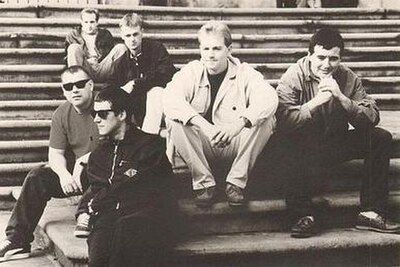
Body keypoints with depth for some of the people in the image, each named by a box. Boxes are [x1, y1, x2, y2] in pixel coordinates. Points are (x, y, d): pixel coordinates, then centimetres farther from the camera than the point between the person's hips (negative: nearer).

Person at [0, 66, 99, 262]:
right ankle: (17, 241, -11)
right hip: (76, 172, 6)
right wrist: (63, 174, -20)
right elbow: (55, 154, 1)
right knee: (37, 177, -13)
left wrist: (86, 159, -23)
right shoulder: (62, 114, 3)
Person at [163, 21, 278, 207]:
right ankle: (203, 182, -14)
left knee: (265, 119, -24)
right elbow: (170, 98, -23)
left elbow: (269, 98, -23)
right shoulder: (191, 72, -3)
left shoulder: (244, 73, -4)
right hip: (201, 148, 0)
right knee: (174, 121, -25)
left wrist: (239, 123, -40)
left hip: (234, 147, 0)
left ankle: (236, 182, -14)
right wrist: (203, 125, -38)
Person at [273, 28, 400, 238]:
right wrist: (316, 102, -32)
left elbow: (372, 118, -11)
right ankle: (304, 216, -24)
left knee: (381, 138, -13)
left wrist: (342, 98, -24)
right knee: (285, 147, -37)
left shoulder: (348, 78, -1)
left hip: (336, 145, 4)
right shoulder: (293, 77, -11)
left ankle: (371, 212, -11)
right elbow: (283, 121, -25)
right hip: (302, 148, -4)